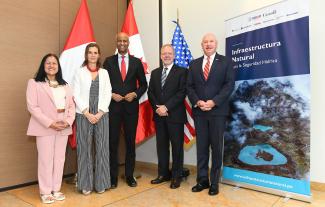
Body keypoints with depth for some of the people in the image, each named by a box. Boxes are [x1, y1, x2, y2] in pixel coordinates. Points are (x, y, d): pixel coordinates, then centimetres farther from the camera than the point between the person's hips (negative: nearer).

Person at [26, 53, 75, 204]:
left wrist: (68, 121, -7)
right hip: (45, 127, -4)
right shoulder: (34, 83, 1)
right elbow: (32, 106, -9)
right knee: (46, 160, 1)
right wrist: (50, 123, -16)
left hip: (63, 128, 5)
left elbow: (71, 105, 10)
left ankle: (56, 189, 22)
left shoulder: (64, 85, 16)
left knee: (59, 159, 9)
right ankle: (45, 192, 16)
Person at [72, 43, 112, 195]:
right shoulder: (79, 72, 6)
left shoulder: (104, 73, 12)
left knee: (102, 148, 3)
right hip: (83, 115, -1)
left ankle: (101, 183, 15)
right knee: (84, 148, 3)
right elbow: (76, 94, -1)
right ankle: (85, 184, 14)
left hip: (101, 115, 2)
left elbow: (107, 94, 5)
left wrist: (100, 113, -7)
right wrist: (87, 113, -10)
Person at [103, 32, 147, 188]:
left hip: (131, 106, 1)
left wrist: (135, 94, -8)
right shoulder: (108, 61, 5)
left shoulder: (136, 62, 7)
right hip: (113, 106, -1)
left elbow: (143, 84, 9)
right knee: (113, 142, 3)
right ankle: (113, 176, 16)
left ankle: (129, 175, 21)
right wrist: (111, 95, -10)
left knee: (130, 142, 8)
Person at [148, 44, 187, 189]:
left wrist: (166, 107, -16)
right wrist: (157, 108, -7)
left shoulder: (181, 71, 0)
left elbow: (182, 92, -11)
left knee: (177, 146, 4)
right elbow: (150, 93, 9)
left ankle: (176, 176, 17)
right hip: (159, 115, 5)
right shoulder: (155, 73, 15)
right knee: (161, 145, 11)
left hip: (175, 115, -4)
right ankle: (163, 174, 24)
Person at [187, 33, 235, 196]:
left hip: (218, 111, -2)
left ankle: (214, 182, 18)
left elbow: (229, 85, -5)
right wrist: (197, 102, -10)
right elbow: (189, 86, 7)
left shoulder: (226, 62, 5)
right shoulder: (194, 64, 13)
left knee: (216, 147, 5)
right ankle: (202, 180, 19)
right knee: (201, 147, 7)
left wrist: (214, 102, -16)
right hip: (199, 111, 3)